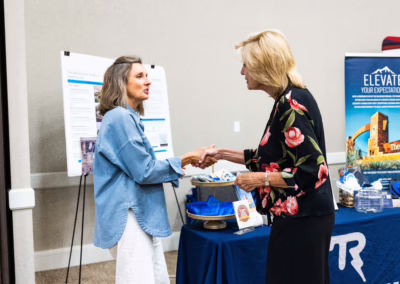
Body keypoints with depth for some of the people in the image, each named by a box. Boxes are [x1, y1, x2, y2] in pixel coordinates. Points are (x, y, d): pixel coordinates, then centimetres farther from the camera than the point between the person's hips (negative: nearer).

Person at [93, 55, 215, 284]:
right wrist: (185, 160, -7)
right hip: (129, 218, -10)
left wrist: (189, 162, 10)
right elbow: (144, 171, -16)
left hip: (142, 216, 10)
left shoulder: (129, 118, 15)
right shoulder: (120, 117, -15)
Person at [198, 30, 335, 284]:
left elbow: (313, 171, -24)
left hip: (302, 220, -9)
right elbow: (273, 157, 16)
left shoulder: (292, 104, -20)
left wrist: (261, 179, -15)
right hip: (300, 217, 9)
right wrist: (223, 154, 15)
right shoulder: (288, 99, 8)